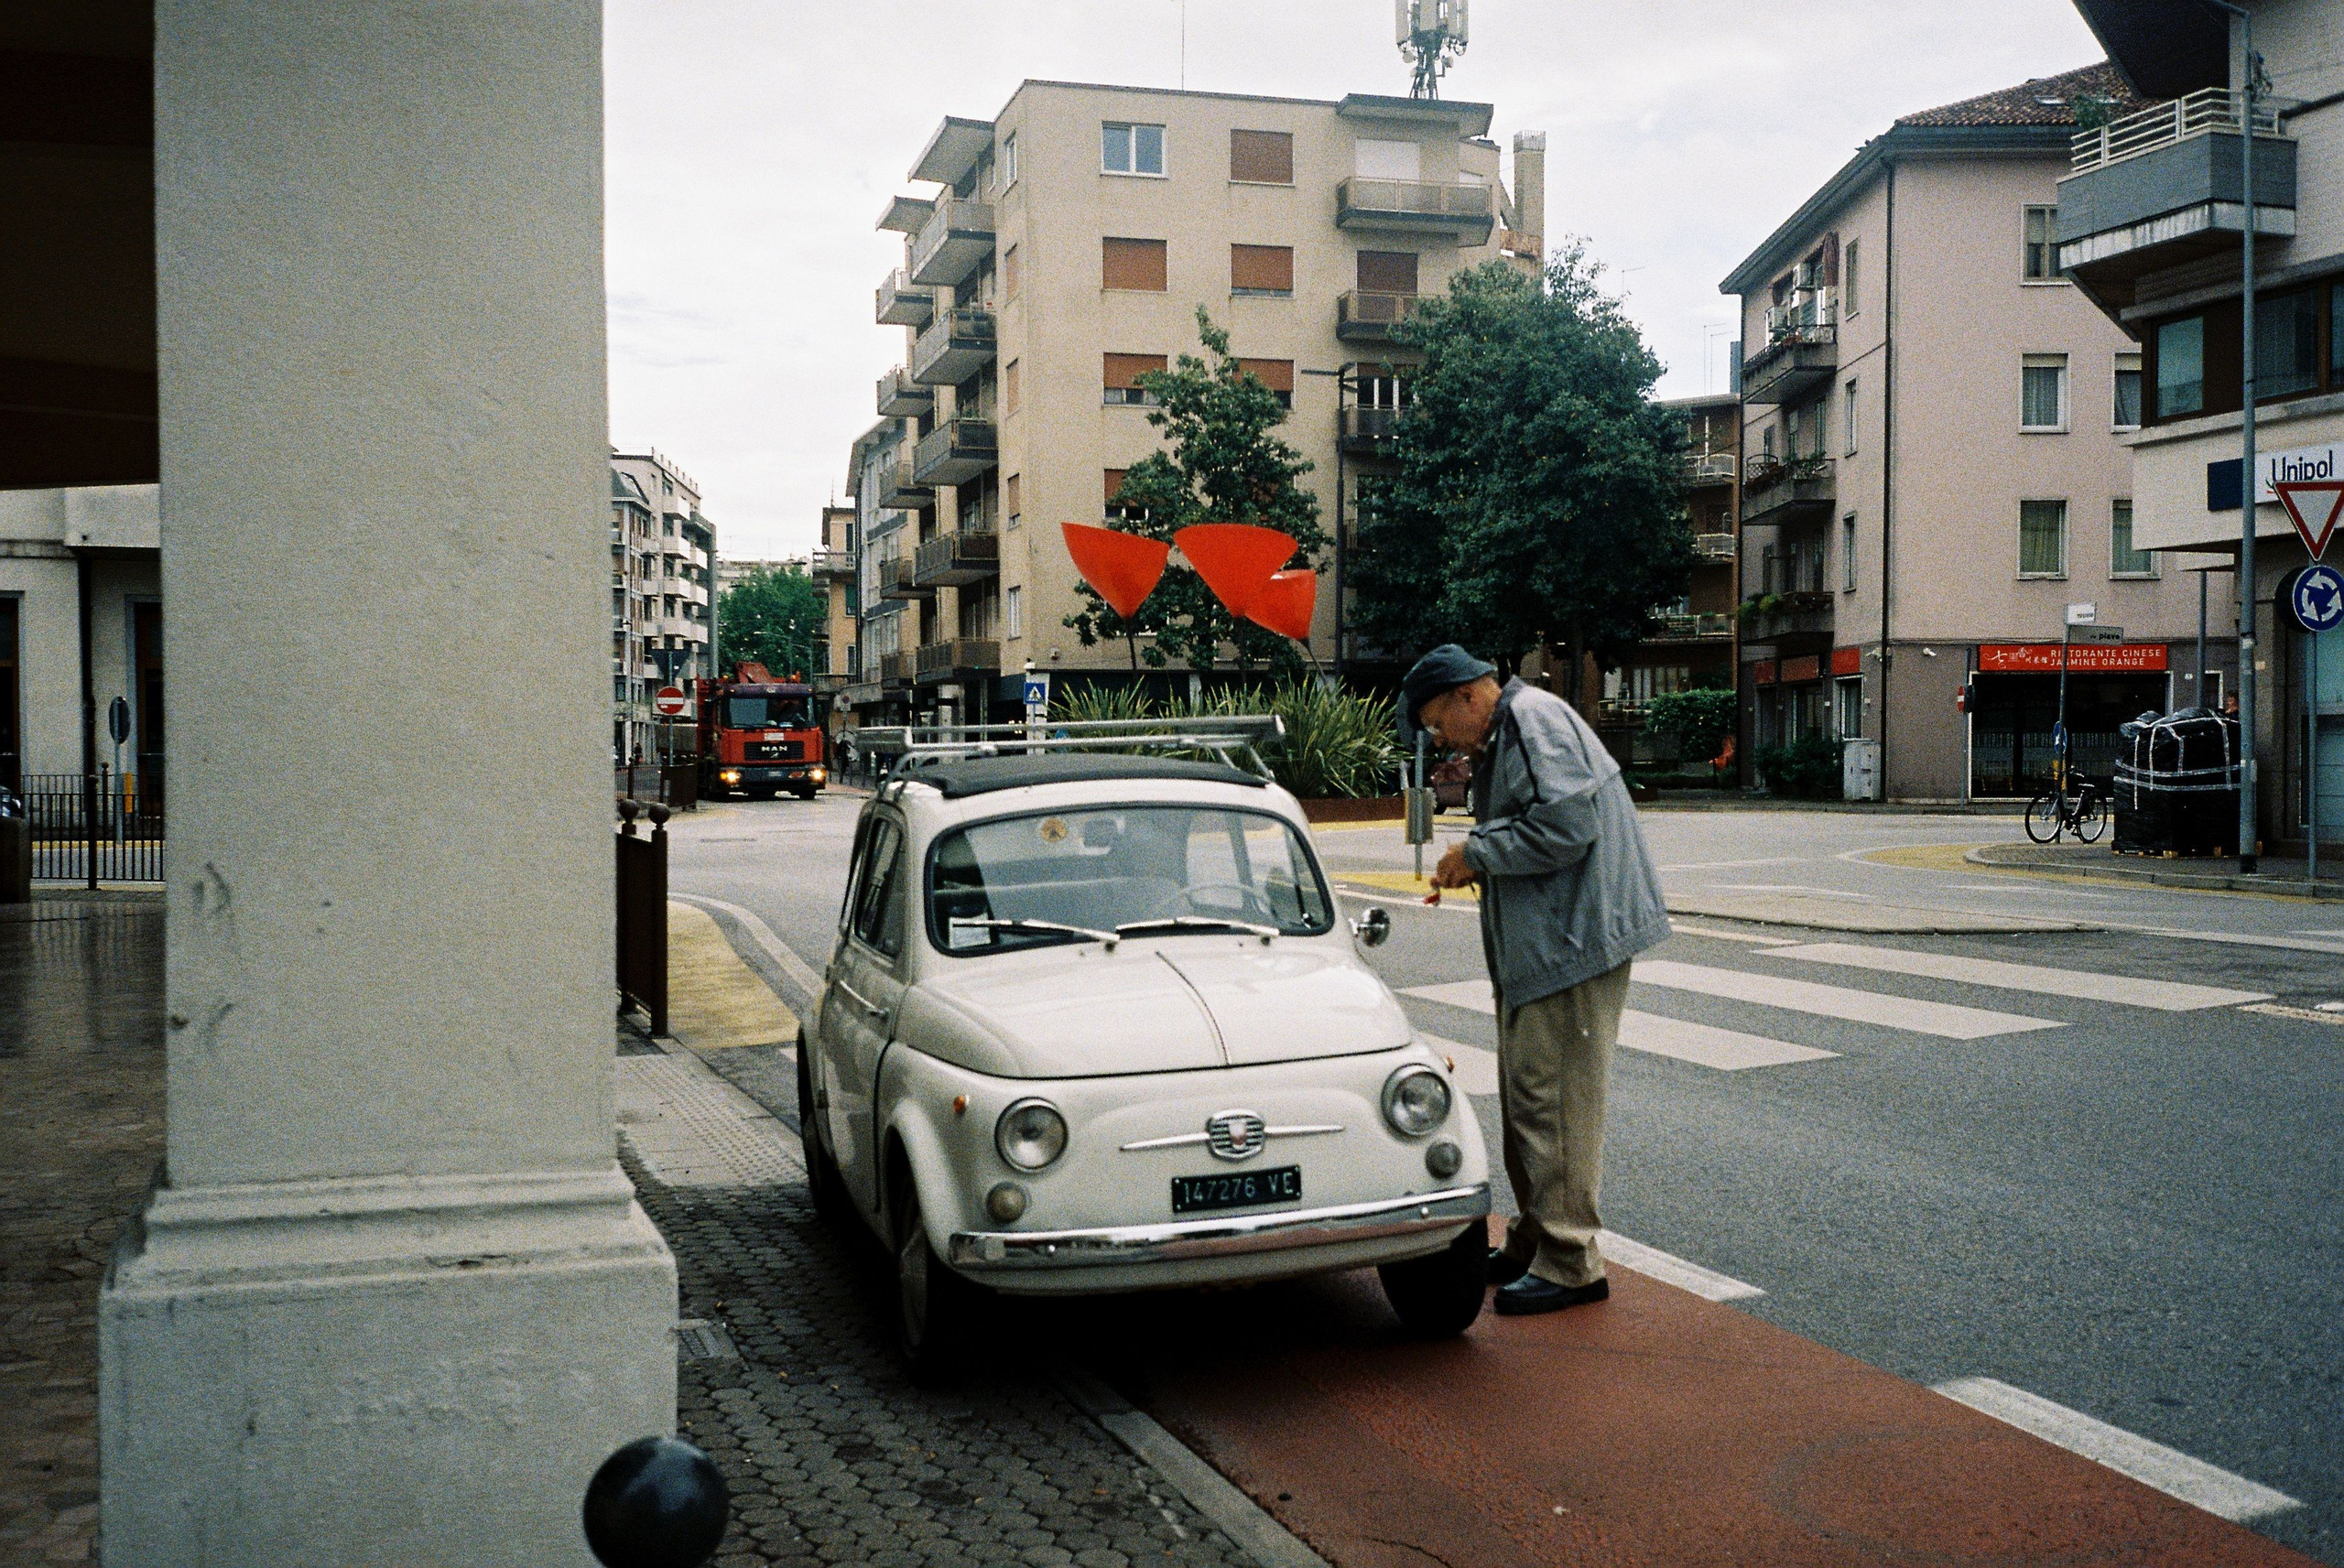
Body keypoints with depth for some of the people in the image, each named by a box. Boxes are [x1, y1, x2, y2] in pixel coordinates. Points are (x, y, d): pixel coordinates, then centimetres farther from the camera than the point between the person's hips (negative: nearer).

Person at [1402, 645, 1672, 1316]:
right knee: (1527, 1098, 16)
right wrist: (1476, 867, 9)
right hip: (1541, 948, 11)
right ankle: (1534, 1242, 26)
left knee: (1552, 1100, -8)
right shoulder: (1503, 735, 19)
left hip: (1575, 942, -11)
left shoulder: (1534, 719, -14)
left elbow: (1566, 826, -24)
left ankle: (1569, 1264, -1)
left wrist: (1478, 852, -14)